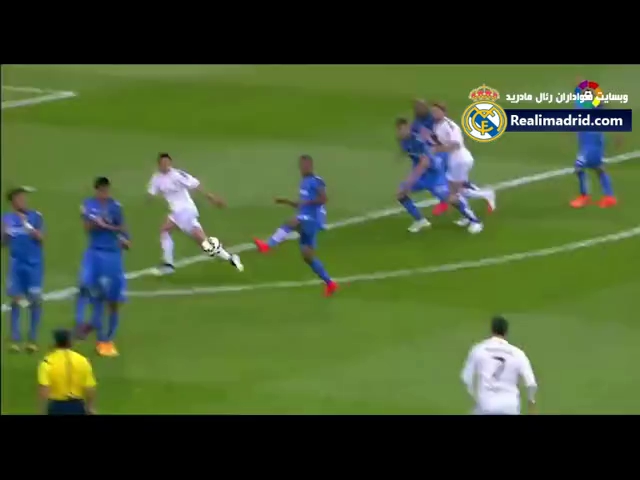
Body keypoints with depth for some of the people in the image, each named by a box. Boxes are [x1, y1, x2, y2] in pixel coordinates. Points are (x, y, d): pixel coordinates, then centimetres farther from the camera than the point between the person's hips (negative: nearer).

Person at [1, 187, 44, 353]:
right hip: (16, 263, 2)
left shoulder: (35, 216, -3)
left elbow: (40, 237, -11)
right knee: (15, 300, 2)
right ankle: (15, 340, 6)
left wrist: (28, 227, -24)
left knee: (35, 300, -1)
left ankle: (32, 339, 8)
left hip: (34, 263, -1)